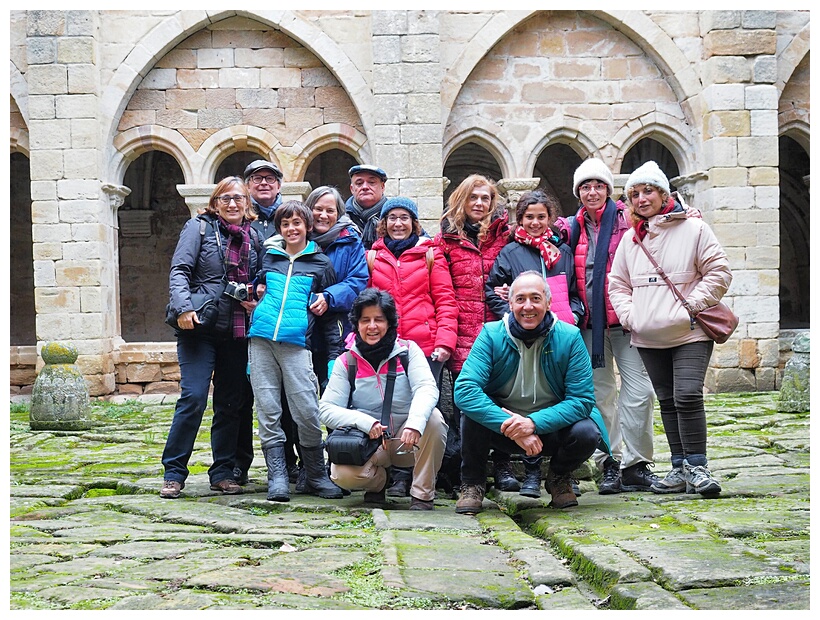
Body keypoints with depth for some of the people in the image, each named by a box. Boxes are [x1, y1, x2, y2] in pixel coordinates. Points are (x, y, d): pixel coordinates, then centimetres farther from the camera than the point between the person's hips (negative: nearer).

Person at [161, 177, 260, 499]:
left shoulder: (254, 236, 13)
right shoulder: (199, 227, 2)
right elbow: (179, 271, -6)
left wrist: (257, 300, 1)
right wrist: (183, 307, -21)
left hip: (237, 333, 4)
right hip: (200, 329, -4)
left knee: (232, 403, 7)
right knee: (193, 397, -10)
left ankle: (223, 472, 17)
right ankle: (174, 473, -1)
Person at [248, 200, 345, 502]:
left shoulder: (320, 263, 11)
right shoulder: (268, 256, 17)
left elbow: (330, 313, 11)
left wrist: (335, 355, 4)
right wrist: (255, 292, 9)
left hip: (296, 343, -3)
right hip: (261, 341, 3)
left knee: (307, 412, -9)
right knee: (267, 411, 0)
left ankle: (316, 476, 7)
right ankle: (277, 476, 5)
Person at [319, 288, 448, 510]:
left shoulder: (408, 350, -4)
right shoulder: (346, 362, -3)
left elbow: (427, 388, -21)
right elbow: (327, 409, -10)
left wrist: (415, 423, -42)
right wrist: (367, 423, -29)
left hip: (409, 440, 0)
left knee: (433, 417, -32)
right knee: (343, 475, -30)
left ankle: (423, 493, -14)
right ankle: (378, 479, 8)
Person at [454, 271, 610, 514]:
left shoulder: (569, 337, -12)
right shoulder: (492, 335, -13)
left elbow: (582, 400, -15)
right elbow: (464, 390, -25)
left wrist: (534, 422, -30)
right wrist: (509, 425, -35)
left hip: (552, 427, 1)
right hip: (501, 427, 0)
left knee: (587, 433, -29)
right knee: (473, 413, -30)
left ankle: (559, 478, 7)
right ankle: (472, 485, -2)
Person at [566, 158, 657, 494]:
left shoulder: (626, 217, 3)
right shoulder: (572, 227, 13)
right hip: (589, 319, 3)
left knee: (638, 388, -8)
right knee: (600, 392, 4)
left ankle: (635, 464, 0)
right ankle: (609, 464, 11)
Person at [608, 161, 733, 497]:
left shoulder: (693, 229, -2)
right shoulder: (630, 238, 13)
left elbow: (719, 271, -3)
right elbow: (618, 283, 18)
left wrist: (693, 304, -11)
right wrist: (628, 315, 2)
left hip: (689, 333, -5)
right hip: (649, 337, 5)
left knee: (687, 396, -17)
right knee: (668, 401, 9)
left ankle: (697, 468, -9)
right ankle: (680, 469, 16)